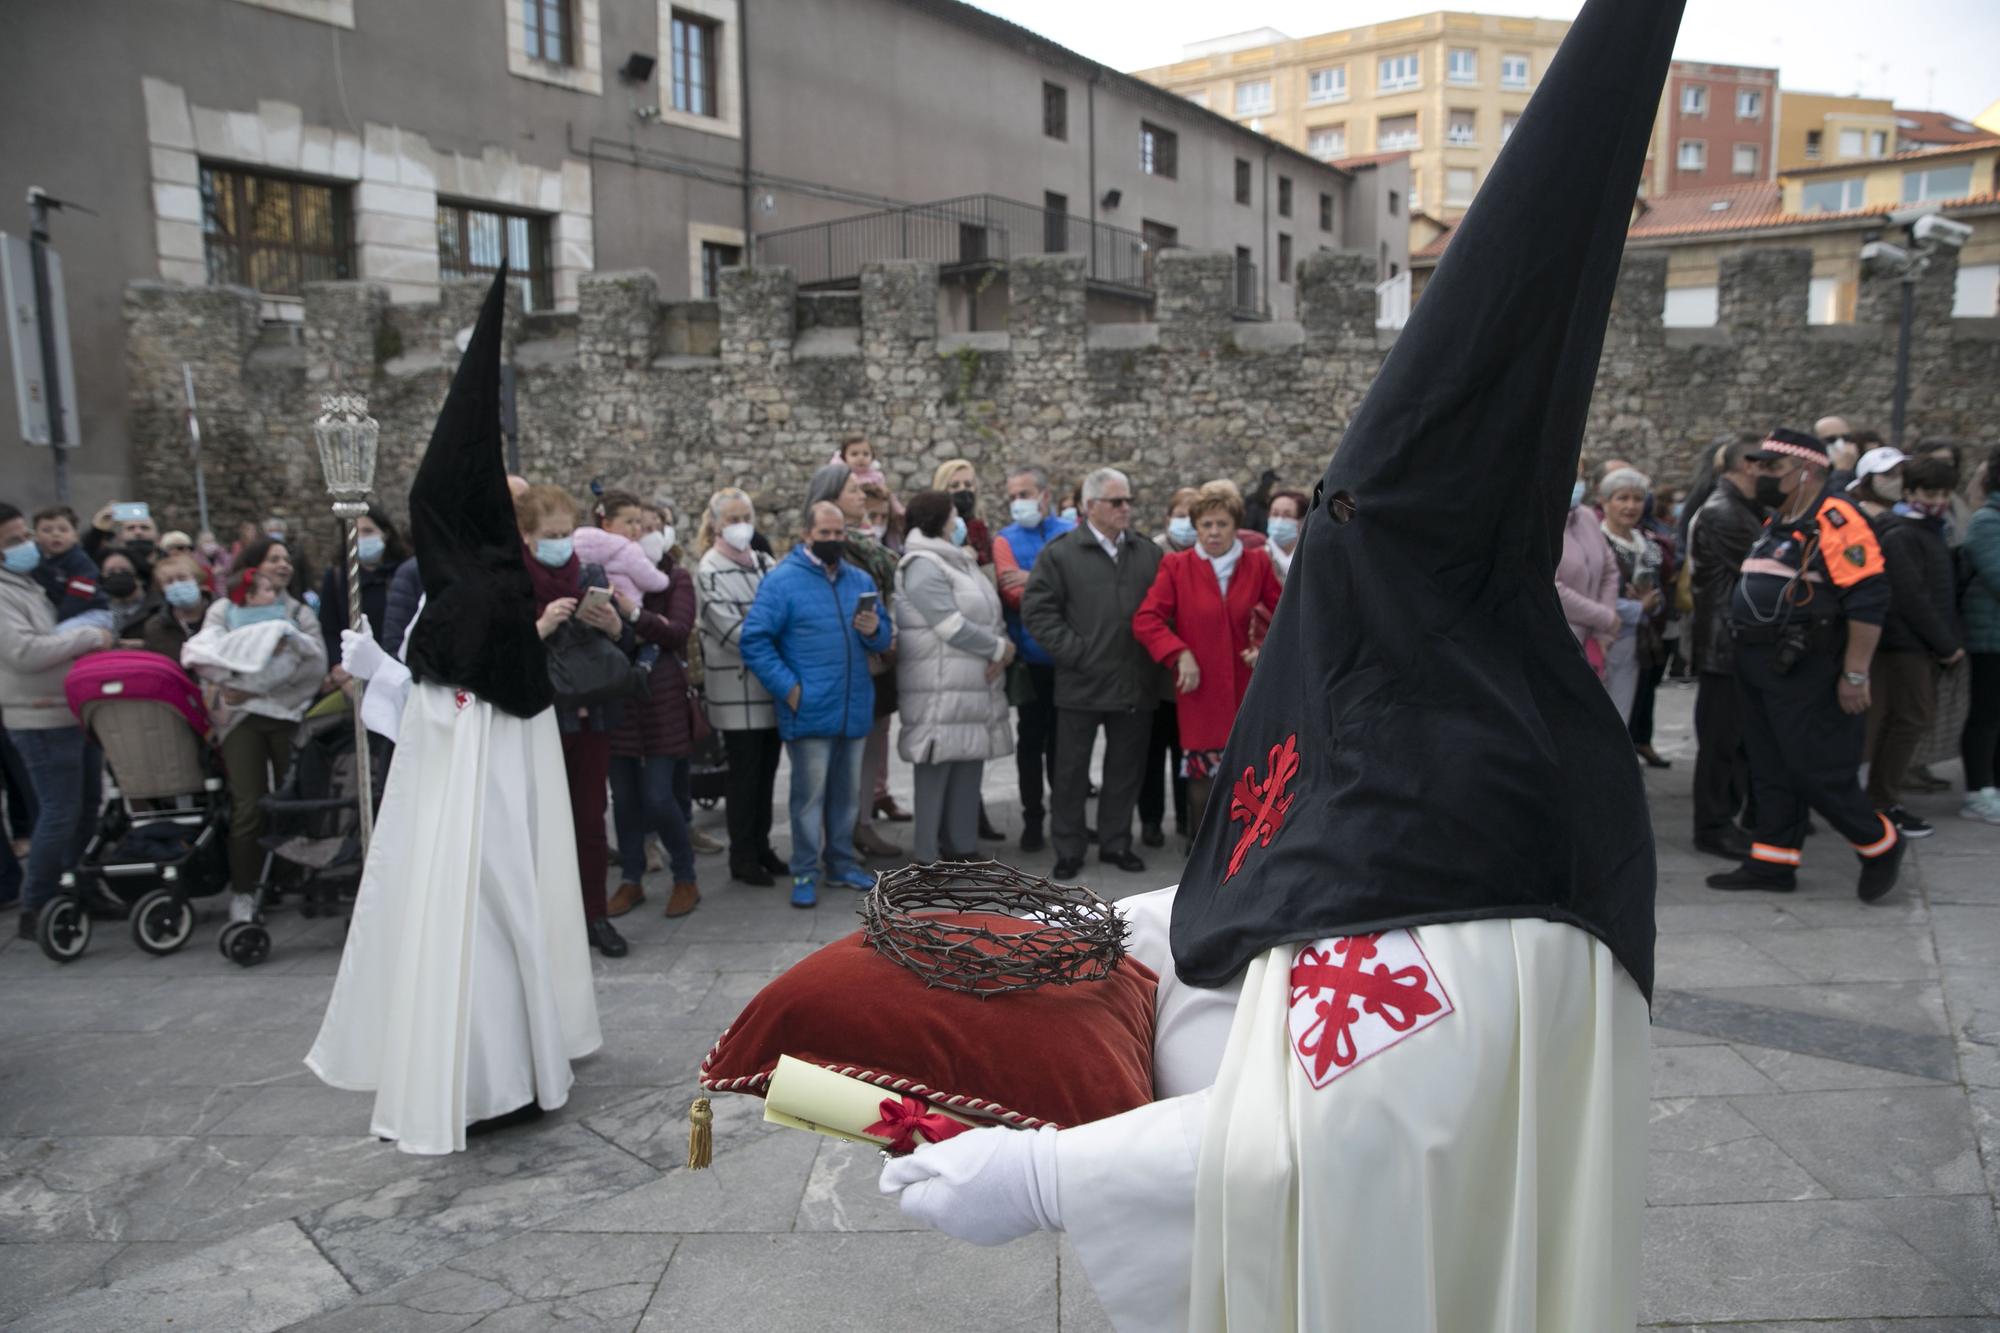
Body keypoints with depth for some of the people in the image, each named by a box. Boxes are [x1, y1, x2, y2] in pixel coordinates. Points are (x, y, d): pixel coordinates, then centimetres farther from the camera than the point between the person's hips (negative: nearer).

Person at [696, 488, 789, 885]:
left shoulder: (766, 564, 11)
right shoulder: (709, 572, -5)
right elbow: (731, 630, -13)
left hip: (773, 685, 5)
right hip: (738, 688, -5)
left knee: (767, 769, 11)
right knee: (743, 773, 2)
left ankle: (761, 847, 24)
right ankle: (742, 858, 13)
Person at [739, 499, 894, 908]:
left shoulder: (860, 580, 12)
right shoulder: (782, 581, -6)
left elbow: (884, 639, 15)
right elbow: (753, 640, -11)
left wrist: (874, 630, -9)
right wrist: (788, 688, -16)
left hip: (854, 710, 6)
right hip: (810, 713, -5)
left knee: (847, 793, 15)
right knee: (809, 794, 1)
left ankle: (842, 863, 28)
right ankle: (805, 874, 12)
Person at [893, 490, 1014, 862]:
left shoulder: (960, 561, 18)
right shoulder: (923, 567, -12)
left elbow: (991, 614, 17)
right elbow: (954, 628, -18)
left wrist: (1002, 652, -3)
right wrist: (1000, 648, -7)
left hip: (976, 686, 9)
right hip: (941, 690, -9)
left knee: (970, 766, 12)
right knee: (936, 769, -3)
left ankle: (962, 845, 22)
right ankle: (927, 854, 5)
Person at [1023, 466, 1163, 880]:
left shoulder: (1148, 554, 11)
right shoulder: (1060, 553, -2)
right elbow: (1037, 609, -7)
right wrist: (1075, 652, -12)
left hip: (1135, 683, 4)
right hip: (1081, 683, -3)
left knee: (1125, 769, 12)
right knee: (1071, 771, 5)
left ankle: (1116, 843, 26)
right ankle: (1068, 850, 17)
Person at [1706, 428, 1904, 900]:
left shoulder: (1835, 519, -14)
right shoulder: (1776, 522, 16)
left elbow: (1868, 599, -20)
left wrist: (1855, 675, -21)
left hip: (1806, 671, -9)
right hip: (1758, 667, 9)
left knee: (1817, 772, -3)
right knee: (1771, 770, 12)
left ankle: (1881, 845, 18)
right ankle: (1772, 862, 20)